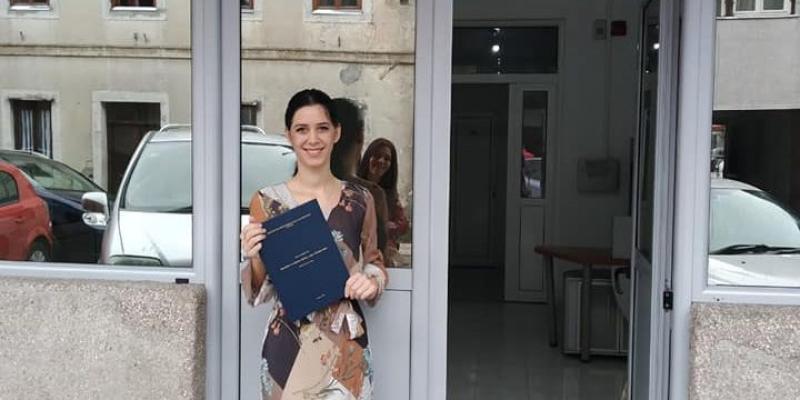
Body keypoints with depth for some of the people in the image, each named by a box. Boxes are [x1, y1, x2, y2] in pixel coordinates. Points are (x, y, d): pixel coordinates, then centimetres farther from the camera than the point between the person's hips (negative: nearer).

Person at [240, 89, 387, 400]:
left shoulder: (360, 200, 0)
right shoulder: (267, 201, -6)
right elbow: (258, 295, -1)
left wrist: (372, 282, -9)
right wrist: (255, 258, -21)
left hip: (347, 343, 2)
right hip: (288, 344, -1)